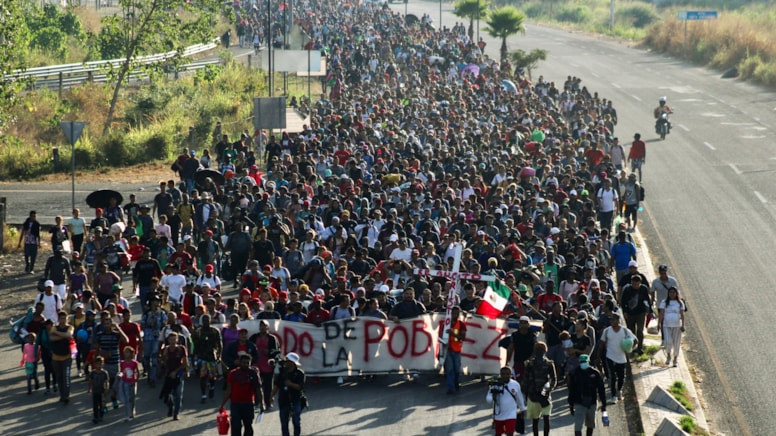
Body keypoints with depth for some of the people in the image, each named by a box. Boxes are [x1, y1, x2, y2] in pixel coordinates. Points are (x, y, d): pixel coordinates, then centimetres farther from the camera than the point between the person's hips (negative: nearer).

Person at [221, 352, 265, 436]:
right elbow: (228, 390, 4)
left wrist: (261, 404, -3)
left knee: (249, 427, 10)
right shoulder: (233, 374, -1)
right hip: (235, 404, -1)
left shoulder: (253, 373, -1)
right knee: (236, 427, -7)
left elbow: (259, 389, 3)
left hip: (249, 404, 1)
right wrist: (222, 404, 1)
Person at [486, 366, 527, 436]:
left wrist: (522, 409, 24)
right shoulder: (495, 385, -9)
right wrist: (493, 397, -39)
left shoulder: (515, 385, -4)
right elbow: (488, 398, -16)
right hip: (498, 415, 1)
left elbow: (519, 398, 13)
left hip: (511, 415, -1)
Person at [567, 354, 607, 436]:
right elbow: (571, 391, 5)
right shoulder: (575, 373, -3)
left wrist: (603, 404, 0)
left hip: (591, 404, 2)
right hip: (579, 404, -2)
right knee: (578, 426, -13)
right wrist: (571, 405, 7)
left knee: (590, 426, 17)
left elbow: (601, 389, 2)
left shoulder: (595, 373, -4)